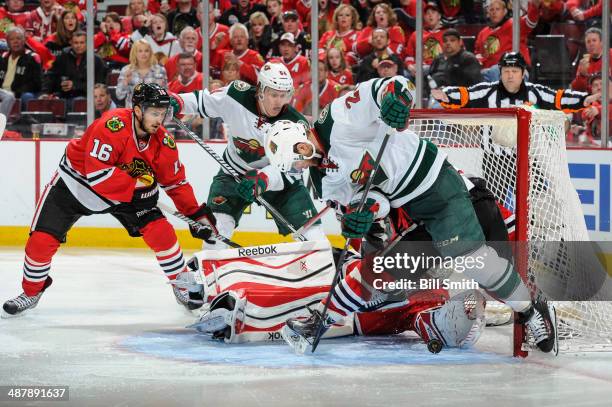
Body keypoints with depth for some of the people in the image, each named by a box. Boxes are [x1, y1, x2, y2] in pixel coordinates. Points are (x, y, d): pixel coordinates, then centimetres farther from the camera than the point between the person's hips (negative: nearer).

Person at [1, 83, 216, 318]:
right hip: (76, 182, -4)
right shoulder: (112, 125, -34)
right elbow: (96, 174, -38)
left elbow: (176, 182, -3)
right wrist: (136, 183, -34)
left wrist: (196, 213, -10)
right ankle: (31, 292, 19)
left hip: (130, 190, 4)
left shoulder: (163, 141, -15)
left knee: (160, 231, -12)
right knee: (42, 240, -8)